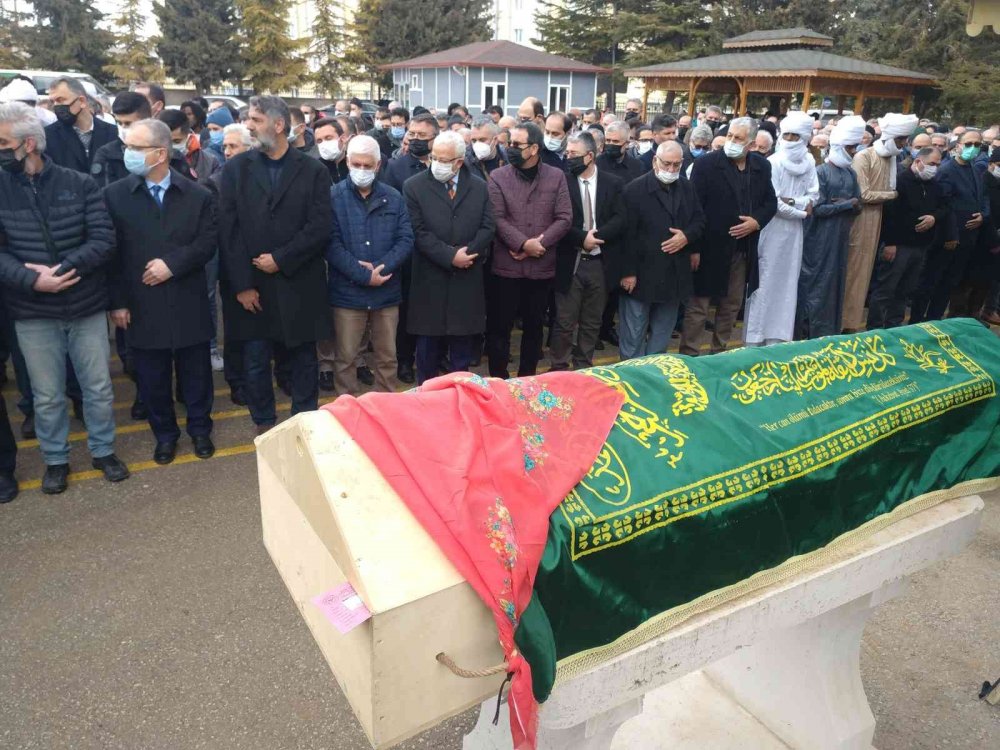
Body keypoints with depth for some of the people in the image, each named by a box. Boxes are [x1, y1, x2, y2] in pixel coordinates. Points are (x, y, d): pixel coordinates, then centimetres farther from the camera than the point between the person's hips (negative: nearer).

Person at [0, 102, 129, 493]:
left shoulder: (80, 184, -5)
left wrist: (62, 269, -21)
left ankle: (103, 451, 30)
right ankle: (55, 460, 30)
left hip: (86, 306, 0)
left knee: (99, 388, 11)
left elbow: (104, 241, -10)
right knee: (47, 396, 11)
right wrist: (32, 280, -22)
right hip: (33, 313, 1)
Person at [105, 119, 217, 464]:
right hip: (141, 306, 1)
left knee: (195, 374, 12)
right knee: (152, 378, 11)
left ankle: (200, 429, 31)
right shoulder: (115, 195, 0)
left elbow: (207, 243, -4)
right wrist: (117, 301, -5)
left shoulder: (198, 195, -1)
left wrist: (173, 264, -18)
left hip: (188, 305, 0)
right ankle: (165, 434, 30)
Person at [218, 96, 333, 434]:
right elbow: (229, 230, -2)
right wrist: (241, 285, -8)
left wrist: (280, 260, -13)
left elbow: (319, 228, -7)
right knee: (256, 362, 9)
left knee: (304, 360, 10)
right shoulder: (236, 168, 4)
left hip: (299, 287, -1)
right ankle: (264, 426, 27)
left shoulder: (313, 171, 0)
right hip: (251, 287, 1)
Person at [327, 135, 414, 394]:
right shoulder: (333, 196, -2)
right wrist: (363, 275, -16)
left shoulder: (394, 197, 6)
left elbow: (406, 239, 0)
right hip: (347, 292, -2)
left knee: (387, 357, 13)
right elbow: (331, 243, -9)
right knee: (345, 358, 6)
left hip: (387, 291, 3)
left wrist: (379, 268, -14)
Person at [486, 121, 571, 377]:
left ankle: (527, 378, 27)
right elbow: (497, 219, -8)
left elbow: (564, 218, -3)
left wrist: (538, 244, -14)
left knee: (534, 325, 13)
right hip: (506, 266, -1)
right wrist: (524, 243, -18)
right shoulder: (498, 177, 0)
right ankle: (498, 379, 17)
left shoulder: (556, 177, 3)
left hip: (542, 266, 2)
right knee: (499, 326, 3)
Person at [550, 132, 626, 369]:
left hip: (600, 263, 2)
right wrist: (582, 237, -20)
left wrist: (596, 236, -18)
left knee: (592, 322, 13)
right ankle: (559, 368, 17)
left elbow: (620, 220, -5)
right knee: (564, 322, 3)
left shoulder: (612, 183, 4)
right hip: (570, 262, -2)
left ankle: (584, 367, 27)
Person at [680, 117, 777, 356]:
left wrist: (757, 221, -7)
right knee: (698, 305, 0)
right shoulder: (706, 163, -8)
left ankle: (720, 351, 30)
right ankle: (689, 354, 9)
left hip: (743, 250, 6)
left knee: (732, 305, 16)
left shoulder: (761, 166, 6)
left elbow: (770, 202, 14)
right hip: (710, 248, -5)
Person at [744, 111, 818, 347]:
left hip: (793, 231, 4)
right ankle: (755, 337, 5)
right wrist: (801, 212, -7)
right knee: (764, 282, -2)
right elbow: (772, 203, -13)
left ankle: (778, 336, 14)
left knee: (786, 283, 7)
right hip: (771, 230, -4)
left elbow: (813, 197, 2)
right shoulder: (773, 162, -8)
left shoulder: (808, 162, 3)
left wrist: (792, 201, -14)